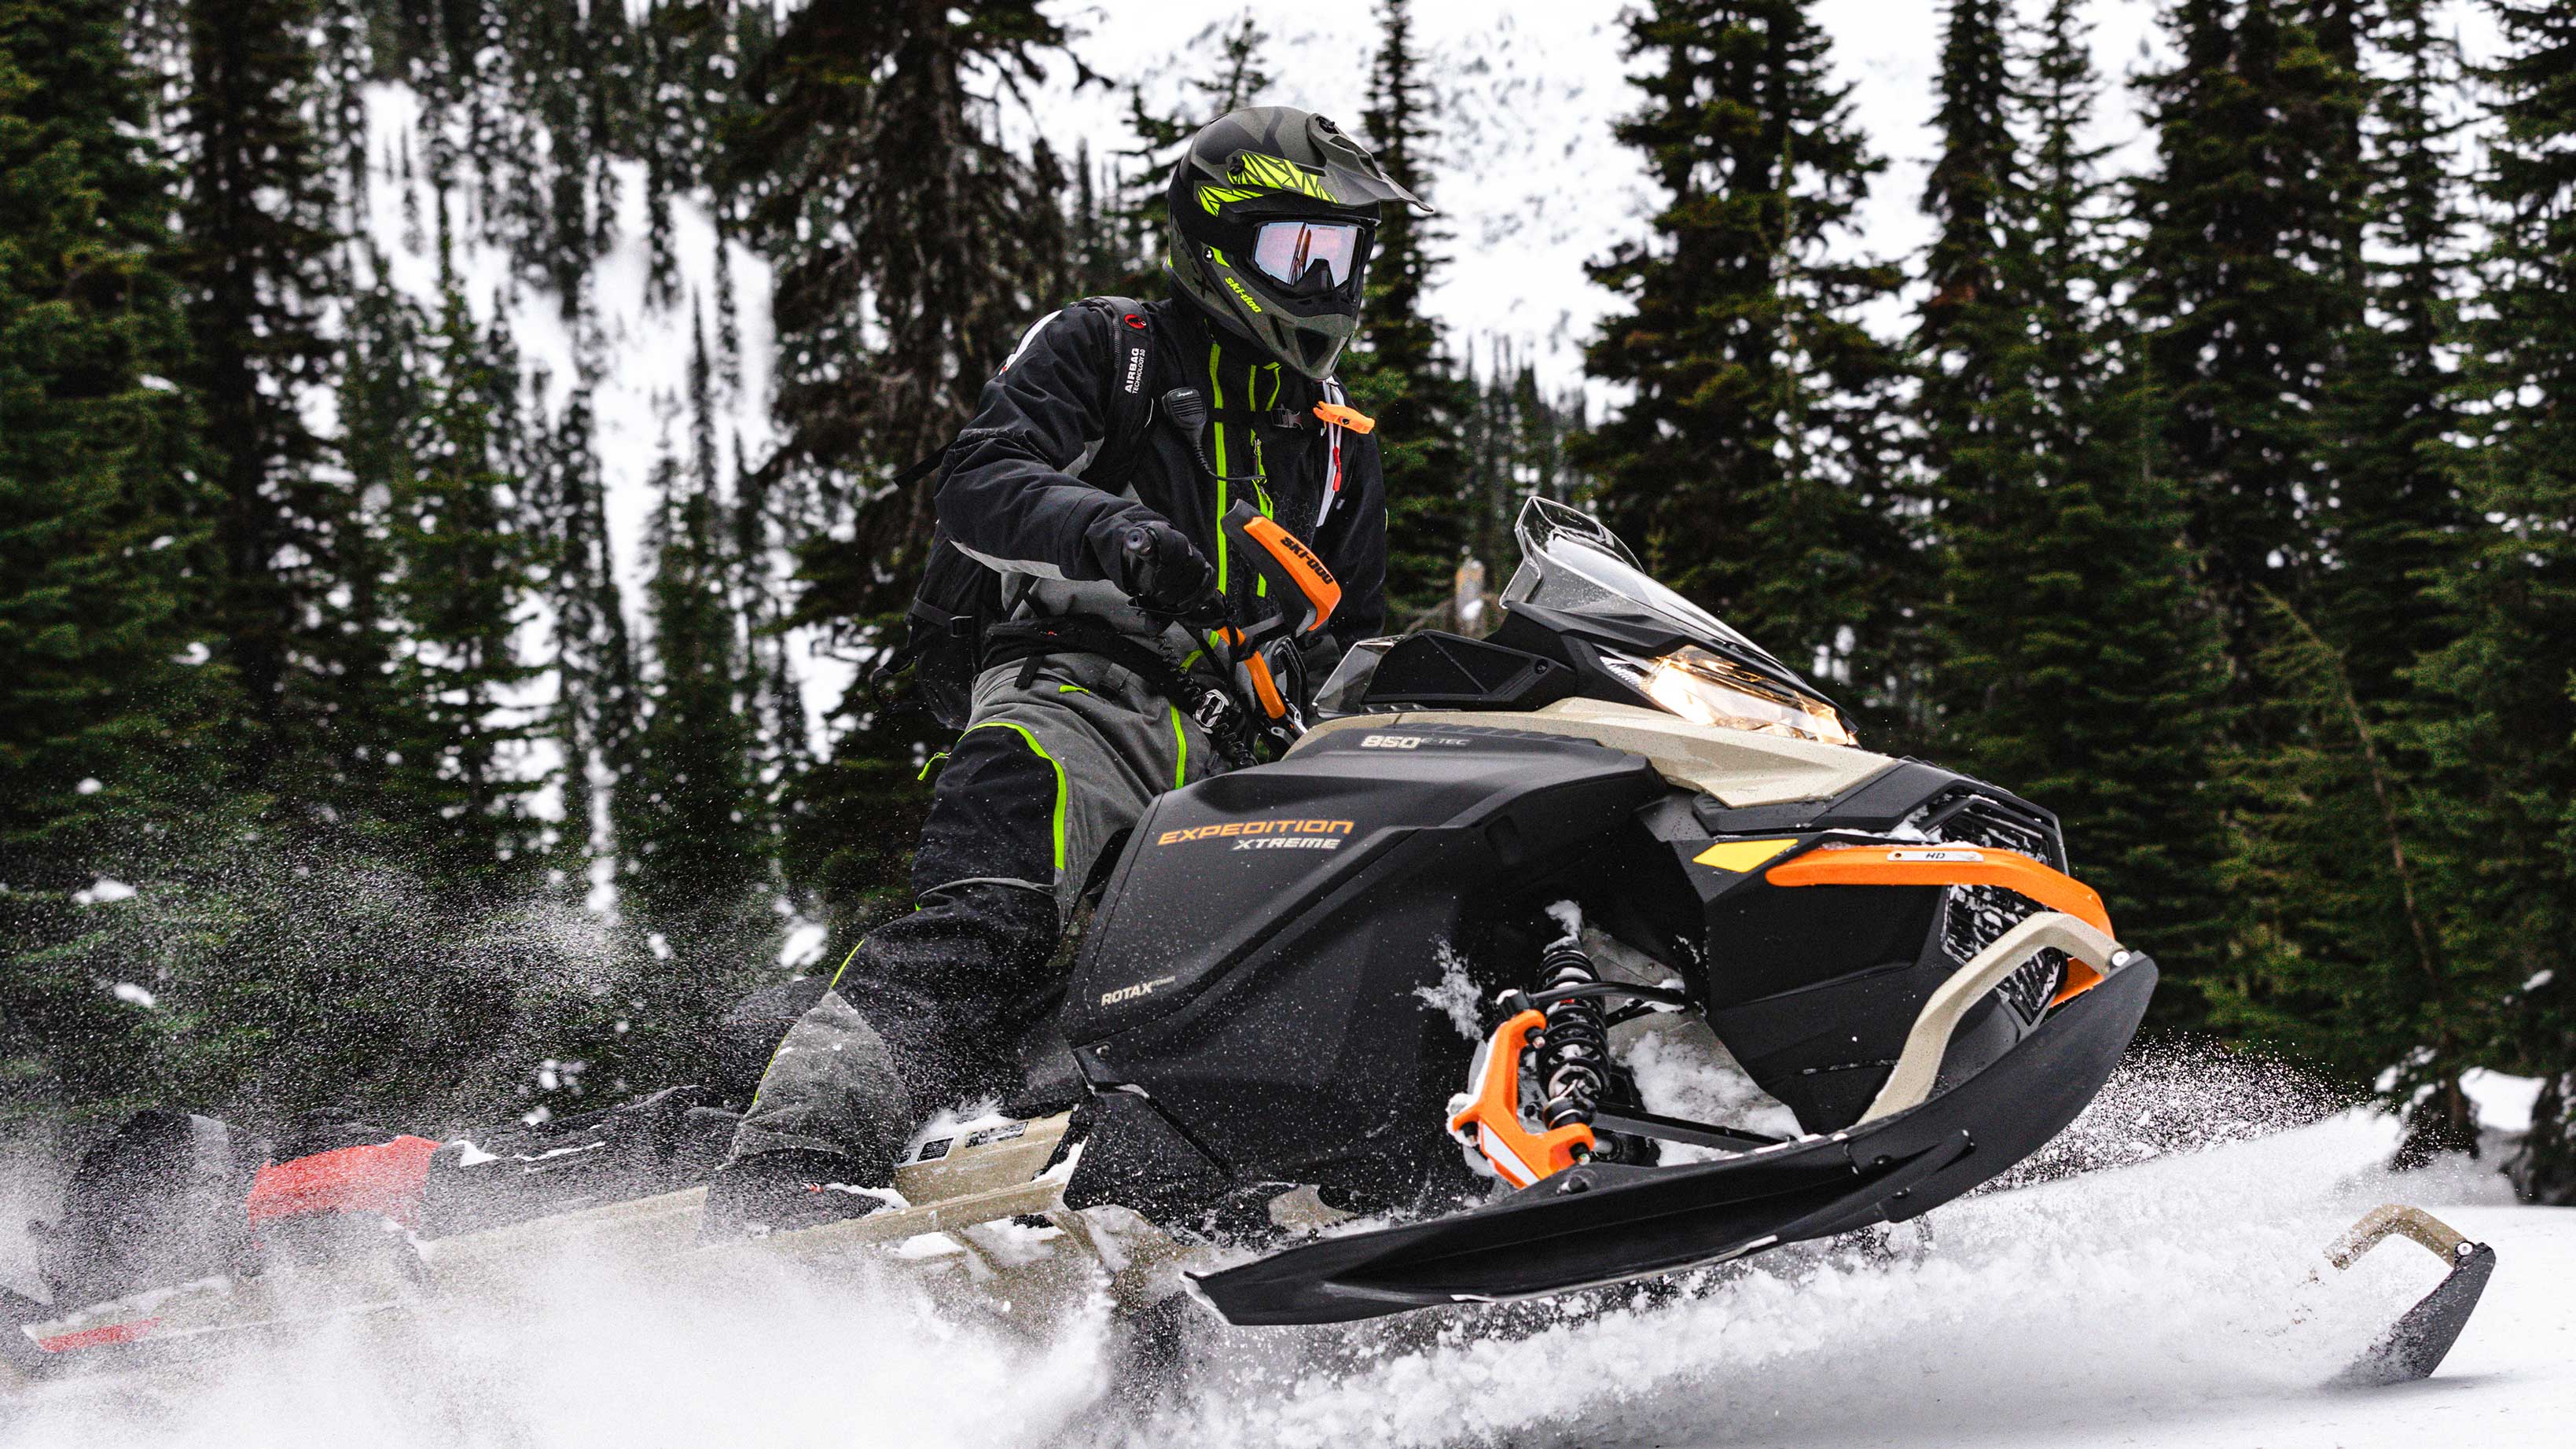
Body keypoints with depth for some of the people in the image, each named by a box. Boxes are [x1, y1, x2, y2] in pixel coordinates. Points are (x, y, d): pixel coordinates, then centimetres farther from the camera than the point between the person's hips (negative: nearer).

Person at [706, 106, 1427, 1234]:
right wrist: (1114, 530, -24)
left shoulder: (1340, 446, 28)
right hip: (1085, 695, -6)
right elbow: (976, 488, -4)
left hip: (1248, 757, 7)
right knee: (981, 929, -31)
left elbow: (1356, 638, 32)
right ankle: (790, 1166, -45)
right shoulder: (1103, 352, 12)